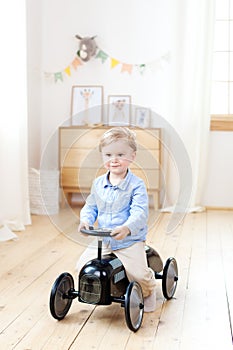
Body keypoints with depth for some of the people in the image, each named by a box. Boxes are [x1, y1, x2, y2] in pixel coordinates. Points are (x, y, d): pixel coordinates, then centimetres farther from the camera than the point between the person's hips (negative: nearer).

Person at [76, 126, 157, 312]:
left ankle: (148, 292, 18)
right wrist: (86, 220, -8)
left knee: (138, 274, -19)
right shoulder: (98, 183, 5)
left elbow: (140, 213, -22)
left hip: (130, 241, -5)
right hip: (102, 241, 5)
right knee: (83, 266, -2)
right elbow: (91, 206, 14)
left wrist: (127, 228, -40)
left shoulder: (136, 185, -13)